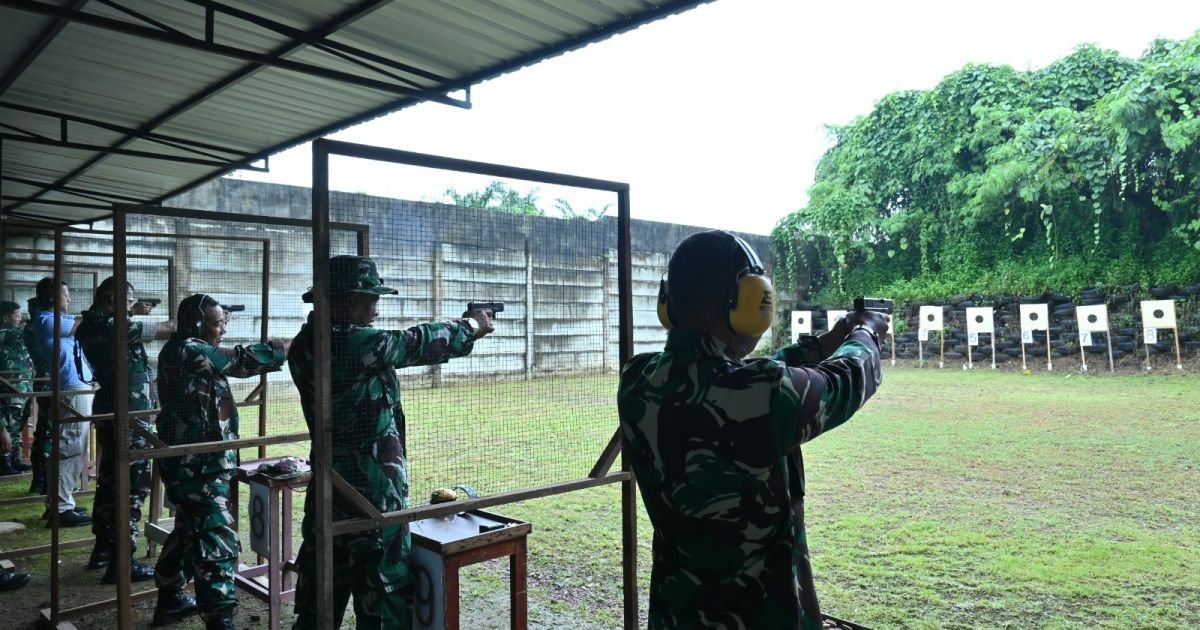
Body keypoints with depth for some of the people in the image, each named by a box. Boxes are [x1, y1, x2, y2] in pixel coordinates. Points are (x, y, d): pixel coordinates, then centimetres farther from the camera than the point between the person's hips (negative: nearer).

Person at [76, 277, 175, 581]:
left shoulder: (93, 326, 8)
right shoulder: (114, 327, -19)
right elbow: (168, 329, -17)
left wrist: (136, 315, 11)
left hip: (110, 412, 10)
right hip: (129, 416, -10)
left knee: (110, 480, 17)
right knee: (133, 486, -5)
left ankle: (103, 548, 27)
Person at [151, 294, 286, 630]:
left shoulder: (186, 352, 13)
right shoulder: (188, 351, -18)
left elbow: (234, 361, 14)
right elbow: (243, 359, -18)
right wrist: (290, 347, -12)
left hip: (195, 463, 11)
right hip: (198, 466, -11)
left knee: (189, 531, 24)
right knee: (218, 541, -10)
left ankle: (169, 599, 39)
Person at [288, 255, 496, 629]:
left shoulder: (306, 345, 3)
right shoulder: (354, 345, -22)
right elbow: (417, 343, -10)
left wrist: (457, 332, 11)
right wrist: (471, 326, 7)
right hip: (372, 495, -8)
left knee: (319, 597, 18)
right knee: (383, 597, 7)